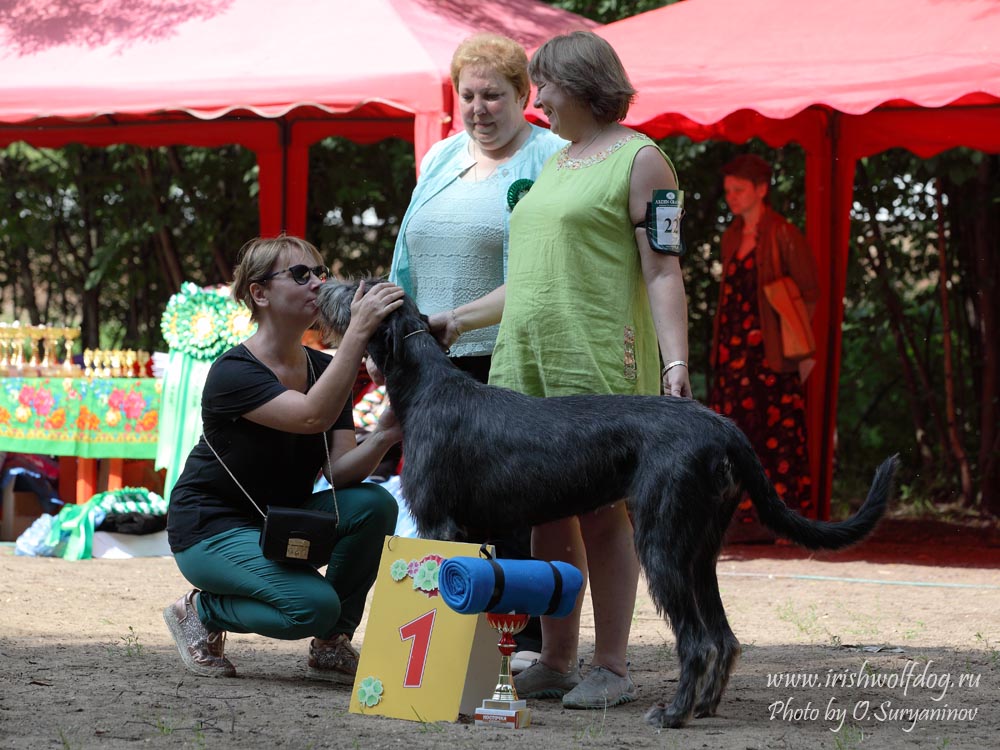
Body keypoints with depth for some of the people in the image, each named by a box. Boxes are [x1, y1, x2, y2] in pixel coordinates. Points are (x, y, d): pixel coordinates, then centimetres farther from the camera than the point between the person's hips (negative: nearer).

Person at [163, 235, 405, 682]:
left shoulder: (323, 369, 1)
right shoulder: (233, 372, -21)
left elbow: (341, 469, -10)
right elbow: (312, 416, -38)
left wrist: (381, 438, -30)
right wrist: (358, 332, -42)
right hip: (211, 529, -7)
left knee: (373, 504, -19)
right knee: (314, 604, -29)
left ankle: (331, 647, -3)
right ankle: (200, 612, 0)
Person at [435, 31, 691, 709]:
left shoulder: (640, 160, -1)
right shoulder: (556, 164, 21)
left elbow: (663, 273, -8)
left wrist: (676, 362, -19)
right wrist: (451, 321, 24)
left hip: (598, 362, -7)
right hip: (527, 360, 7)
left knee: (600, 512, -6)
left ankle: (612, 668, -2)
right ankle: (556, 663, 11)